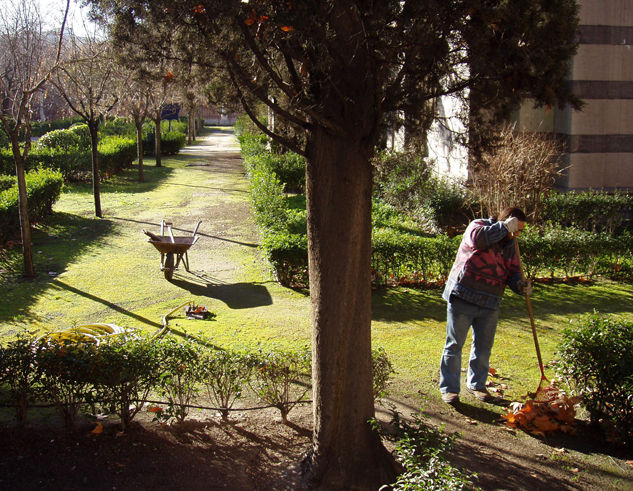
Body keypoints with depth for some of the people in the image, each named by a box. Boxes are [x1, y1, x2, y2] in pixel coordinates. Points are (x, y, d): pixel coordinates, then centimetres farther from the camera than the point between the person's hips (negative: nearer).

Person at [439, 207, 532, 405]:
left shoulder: (509, 245, 14)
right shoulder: (478, 226, -6)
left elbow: (512, 272, 12)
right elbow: (478, 238, -30)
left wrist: (520, 285, -9)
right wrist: (505, 227, -24)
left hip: (489, 305, 6)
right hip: (462, 299, -6)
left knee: (483, 347, 14)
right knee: (454, 345, 1)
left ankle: (477, 384, 32)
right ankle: (449, 388, 10)